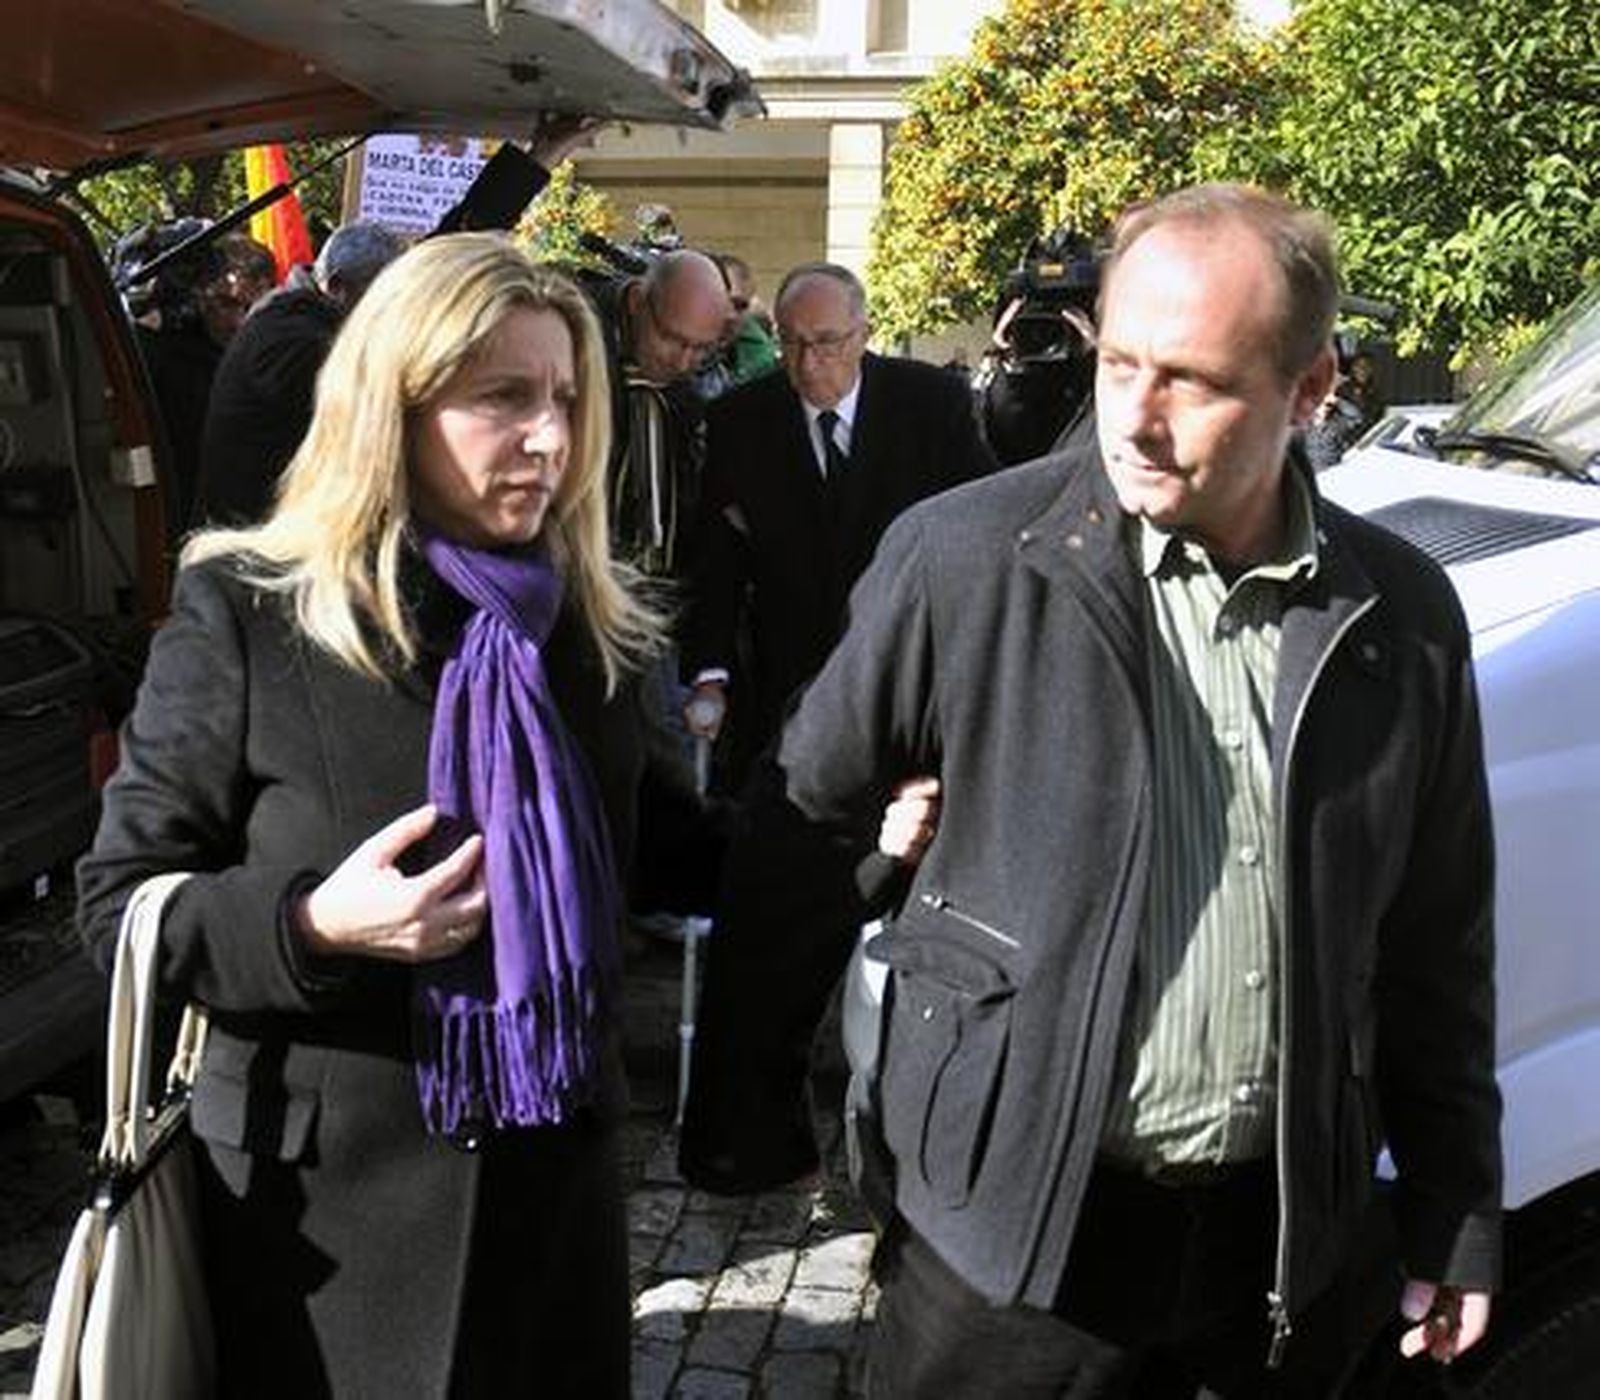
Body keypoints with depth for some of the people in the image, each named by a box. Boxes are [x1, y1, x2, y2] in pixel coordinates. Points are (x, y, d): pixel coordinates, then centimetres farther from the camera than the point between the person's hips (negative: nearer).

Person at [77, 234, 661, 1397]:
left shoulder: (583, 617, 4)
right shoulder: (245, 613, -11)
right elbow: (121, 901, -9)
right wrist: (309, 927, -24)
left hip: (556, 1173, 5)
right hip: (329, 1204, -4)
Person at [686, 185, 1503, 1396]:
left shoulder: (1404, 615, -3)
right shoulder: (962, 558, -13)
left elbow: (1438, 950, 4)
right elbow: (822, 789, 3)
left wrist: (1457, 1212, 8)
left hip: (1296, 1244, 3)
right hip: (1017, 1226, -2)